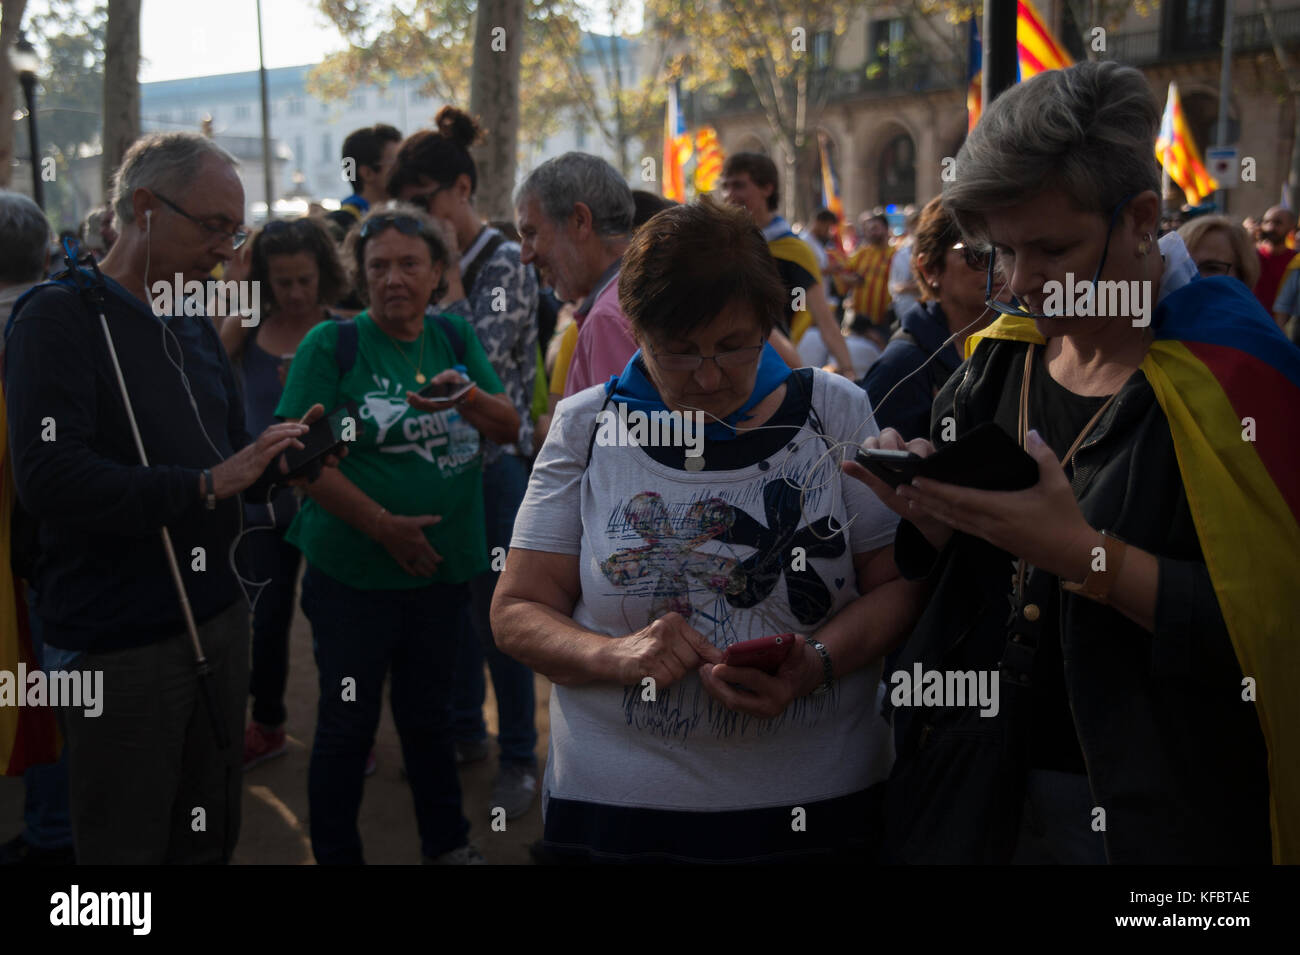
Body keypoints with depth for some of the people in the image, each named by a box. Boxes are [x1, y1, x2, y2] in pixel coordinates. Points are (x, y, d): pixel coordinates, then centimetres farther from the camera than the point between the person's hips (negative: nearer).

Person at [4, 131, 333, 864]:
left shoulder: (194, 327, 13)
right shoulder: (61, 317, -12)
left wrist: (283, 453, -2)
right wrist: (205, 486, -24)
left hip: (218, 617, 7)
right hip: (117, 643, -7)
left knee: (212, 836, 16)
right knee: (127, 845, 7)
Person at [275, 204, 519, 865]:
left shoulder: (455, 336, 5)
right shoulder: (331, 344, -10)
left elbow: (509, 427, 3)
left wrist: (468, 398, -19)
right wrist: (384, 525, -20)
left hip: (445, 568, 5)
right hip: (354, 575, -4)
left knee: (429, 714, 20)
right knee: (348, 725, 6)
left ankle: (447, 845, 36)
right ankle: (335, 856, 24)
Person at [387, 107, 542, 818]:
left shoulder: (506, 263, -11)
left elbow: (478, 360, -22)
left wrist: (448, 274, -16)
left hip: (494, 458, -7)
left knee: (496, 609, 0)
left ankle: (519, 757, 14)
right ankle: (464, 729, 31)